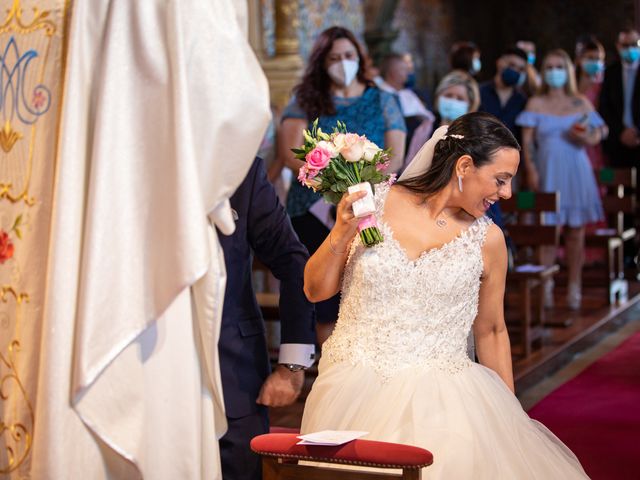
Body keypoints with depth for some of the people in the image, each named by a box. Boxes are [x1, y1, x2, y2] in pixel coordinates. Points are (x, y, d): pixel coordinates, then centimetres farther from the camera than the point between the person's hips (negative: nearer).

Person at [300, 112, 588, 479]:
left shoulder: (487, 239, 0)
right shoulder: (374, 203, -2)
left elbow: (491, 330, 12)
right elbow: (316, 290, 4)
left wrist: (511, 419, 16)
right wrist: (341, 233, -13)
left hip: (439, 400, 1)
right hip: (353, 393, 0)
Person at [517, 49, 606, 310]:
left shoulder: (581, 103, 9)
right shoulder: (535, 104, 7)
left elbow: (597, 136, 7)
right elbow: (526, 140, 1)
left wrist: (585, 137, -16)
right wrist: (531, 170, -10)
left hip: (576, 171, 1)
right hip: (548, 171, -1)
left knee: (575, 229, 3)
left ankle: (574, 286, 10)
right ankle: (546, 285, 1)